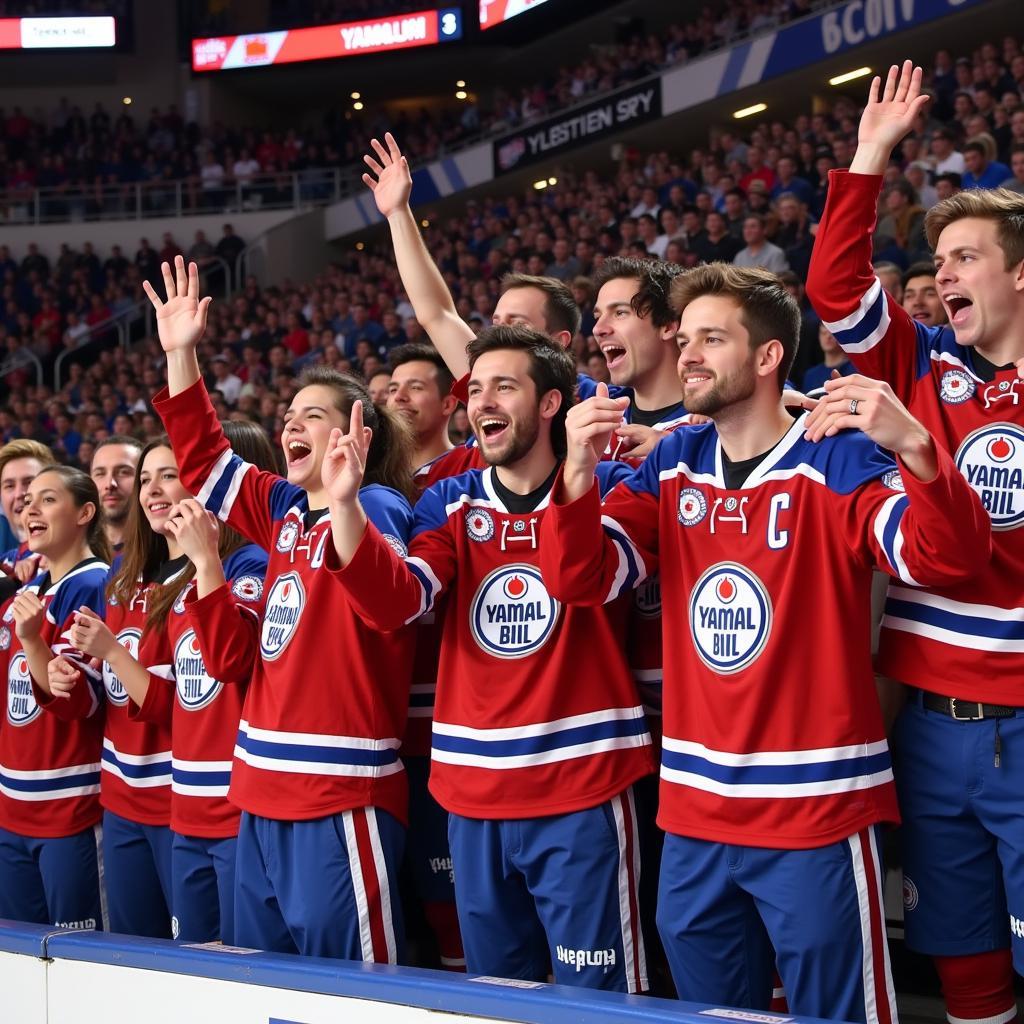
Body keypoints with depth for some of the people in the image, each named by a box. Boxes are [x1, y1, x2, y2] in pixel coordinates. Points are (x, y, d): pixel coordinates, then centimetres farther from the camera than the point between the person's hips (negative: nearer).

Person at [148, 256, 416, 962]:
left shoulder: (377, 507, -10)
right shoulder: (284, 508, 13)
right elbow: (205, 460, 27)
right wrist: (181, 354, 21)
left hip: (341, 796, -9)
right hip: (264, 794, 9)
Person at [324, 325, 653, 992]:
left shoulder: (606, 487, 0)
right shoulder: (451, 503, 8)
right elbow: (393, 605, -6)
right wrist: (344, 501, -19)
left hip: (582, 793, -4)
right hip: (473, 794, 5)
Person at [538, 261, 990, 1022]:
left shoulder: (839, 460, -8)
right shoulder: (670, 468, 7)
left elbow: (947, 558, -21)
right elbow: (579, 582, 1)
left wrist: (915, 447, -39)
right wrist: (578, 473, -17)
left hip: (817, 811, -5)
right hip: (694, 815, 6)